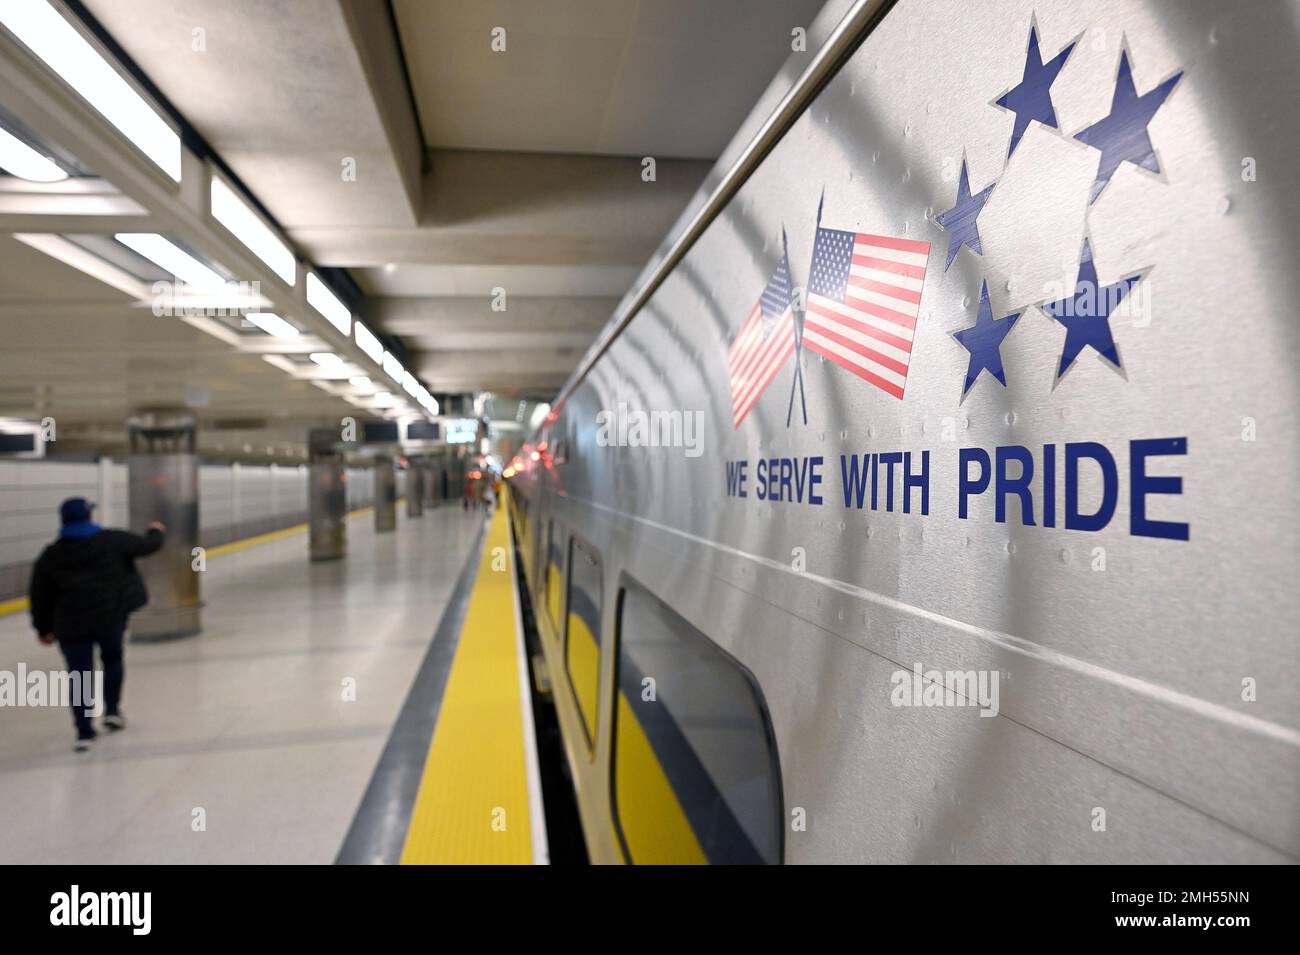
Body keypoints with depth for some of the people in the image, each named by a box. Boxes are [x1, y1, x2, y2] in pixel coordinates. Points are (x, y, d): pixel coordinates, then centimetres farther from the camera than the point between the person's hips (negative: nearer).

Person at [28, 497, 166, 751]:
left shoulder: (50, 557, 4)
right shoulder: (112, 540, -3)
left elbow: (41, 597, 8)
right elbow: (146, 545, 8)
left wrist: (44, 628, 20)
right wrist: (155, 532, 31)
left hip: (72, 624, 1)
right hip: (111, 614, -1)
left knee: (79, 675, 7)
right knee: (113, 658, 24)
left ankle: (84, 733, 6)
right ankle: (112, 711, 21)